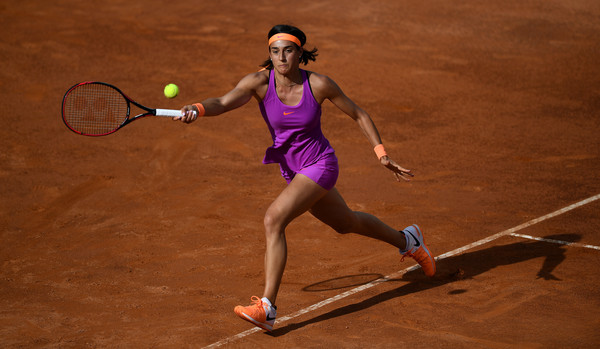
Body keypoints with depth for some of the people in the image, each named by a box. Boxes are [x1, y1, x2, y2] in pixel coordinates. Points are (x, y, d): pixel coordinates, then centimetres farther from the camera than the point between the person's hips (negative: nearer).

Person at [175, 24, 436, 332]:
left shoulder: (319, 85, -19)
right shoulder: (259, 82, -16)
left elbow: (359, 115, -4)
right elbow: (223, 103, -32)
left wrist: (382, 154, -9)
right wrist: (197, 109, -54)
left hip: (319, 165, -5)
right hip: (292, 170, 5)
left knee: (273, 219, -25)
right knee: (346, 223, 27)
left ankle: (267, 307, -24)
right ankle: (407, 241, 55)